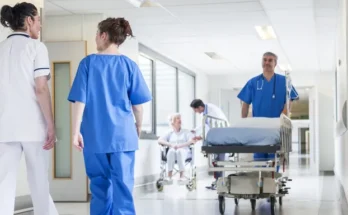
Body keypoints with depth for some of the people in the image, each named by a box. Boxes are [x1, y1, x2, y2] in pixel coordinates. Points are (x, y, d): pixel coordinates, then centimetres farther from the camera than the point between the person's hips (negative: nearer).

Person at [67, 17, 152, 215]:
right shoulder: (129, 65, 1)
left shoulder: (88, 62, 0)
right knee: (123, 186, -1)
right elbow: (137, 103, 3)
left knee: (100, 185, 13)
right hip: (122, 134, 0)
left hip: (94, 135, 0)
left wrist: (76, 130, -2)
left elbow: (80, 100, -5)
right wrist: (139, 126, 18)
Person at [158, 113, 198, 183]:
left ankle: (182, 176, -44)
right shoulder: (169, 133, 23)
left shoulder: (186, 131, 22)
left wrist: (180, 145, -13)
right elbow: (160, 140, 6)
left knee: (179, 151, -37)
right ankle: (169, 176, -43)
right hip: (172, 152, 1)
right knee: (171, 151, -36)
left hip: (184, 151, -1)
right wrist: (171, 145, -12)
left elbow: (193, 140, 2)